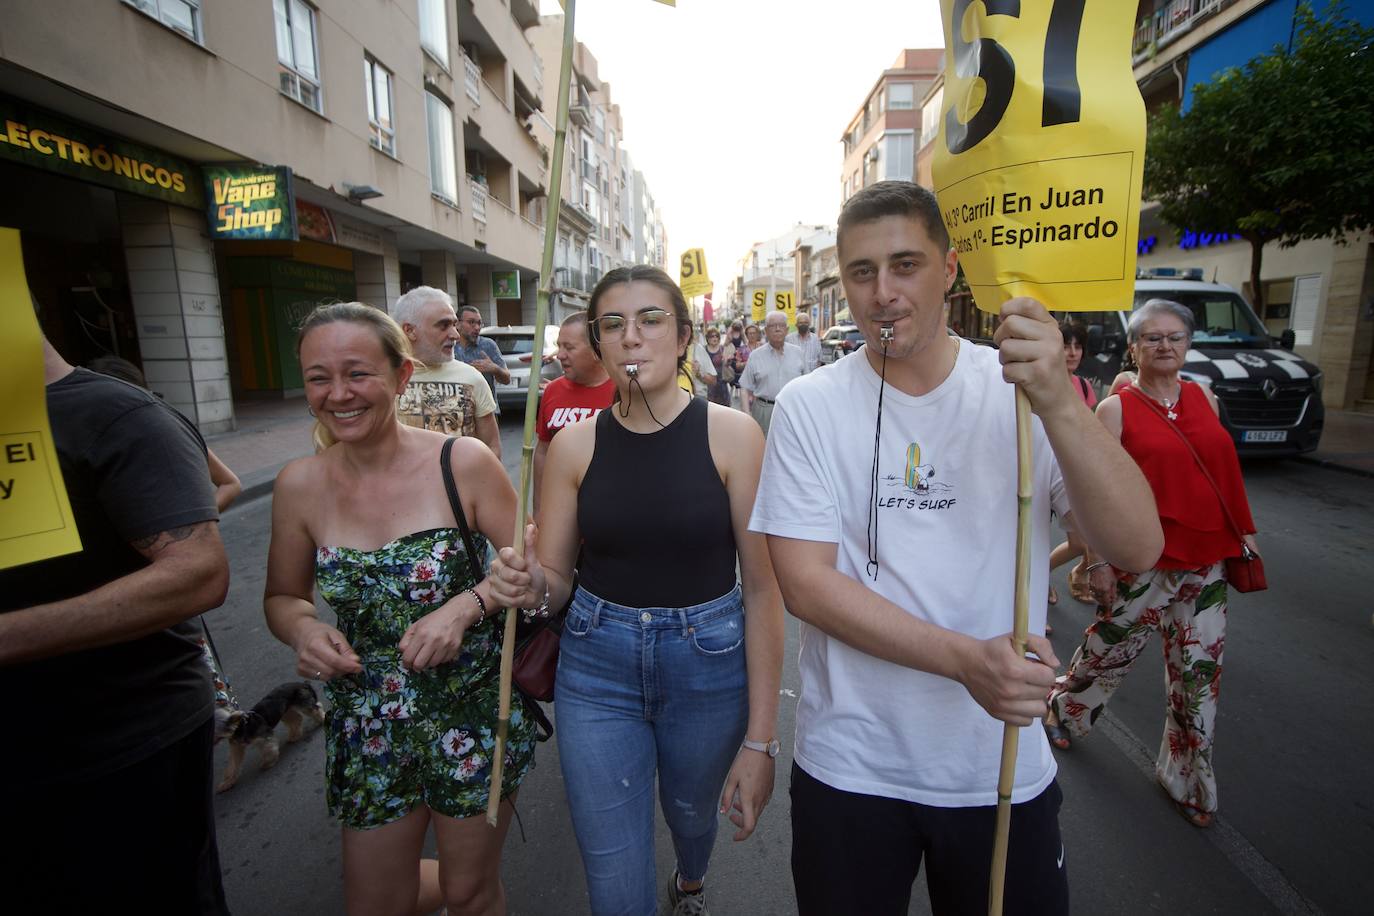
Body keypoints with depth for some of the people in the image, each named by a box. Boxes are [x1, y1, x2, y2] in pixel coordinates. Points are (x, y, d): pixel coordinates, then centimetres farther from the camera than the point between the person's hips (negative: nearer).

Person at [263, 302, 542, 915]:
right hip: (366, 726, 3)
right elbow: (282, 596, 8)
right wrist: (302, 629, -13)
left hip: (474, 712, -2)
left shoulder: (463, 462, -15)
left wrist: (466, 605, -24)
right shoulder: (300, 485, -6)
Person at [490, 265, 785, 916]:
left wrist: (760, 737, -12)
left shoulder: (731, 434, -13)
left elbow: (762, 586, -11)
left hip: (708, 665, 0)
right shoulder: (574, 445, -7)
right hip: (597, 668, 1)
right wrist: (528, 584, -23)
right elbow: (555, 578, 2)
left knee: (691, 811, 29)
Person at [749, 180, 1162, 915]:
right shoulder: (808, 407, -9)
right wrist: (966, 660, -24)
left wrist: (1059, 404, -31)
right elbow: (804, 583, -15)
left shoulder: (1024, 393, -6)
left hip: (1006, 770, 1)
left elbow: (1138, 549, -15)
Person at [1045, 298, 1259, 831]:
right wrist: (1097, 560, -13)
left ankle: (1187, 778, 28)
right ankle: (1063, 710, 38)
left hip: (1206, 561, 5)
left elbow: (1225, 469, 15)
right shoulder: (1116, 409, -9)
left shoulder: (1204, 398, 7)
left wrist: (1244, 533, 14)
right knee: (1109, 650, 10)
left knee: (1200, 673, 11)